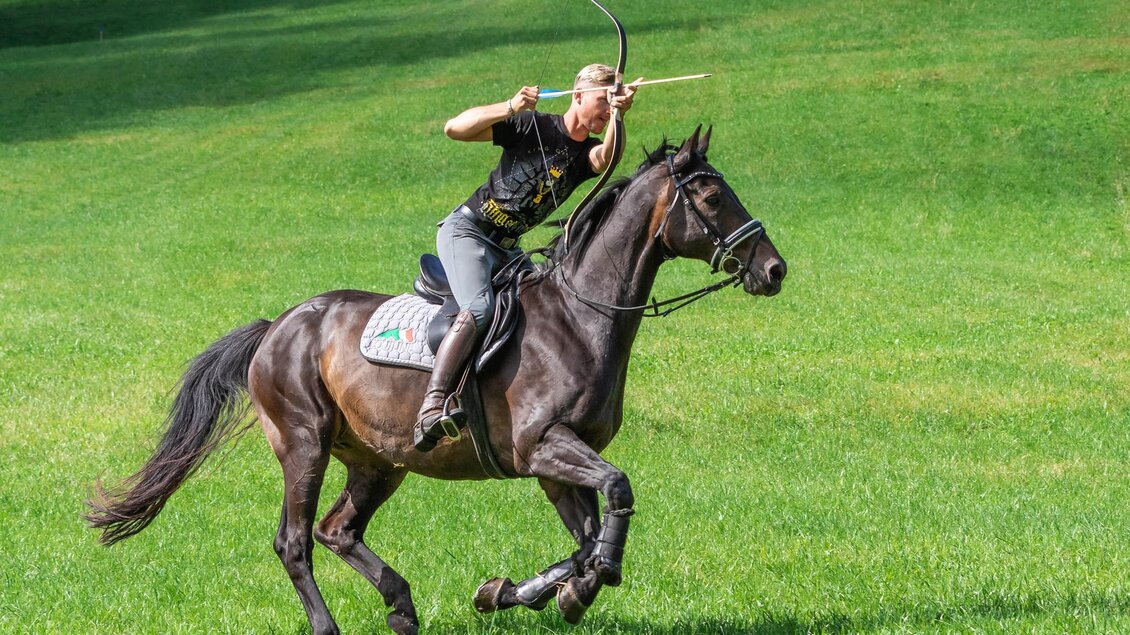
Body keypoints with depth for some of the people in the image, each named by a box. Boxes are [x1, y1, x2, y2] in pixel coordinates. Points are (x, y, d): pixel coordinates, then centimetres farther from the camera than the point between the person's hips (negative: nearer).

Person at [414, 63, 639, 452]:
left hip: (506, 249, 7)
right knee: (480, 309, -30)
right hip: (466, 231, -7)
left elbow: (605, 161, -24)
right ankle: (433, 403, -39)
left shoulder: (589, 152, 3)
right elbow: (455, 129, -15)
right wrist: (510, 109, -29)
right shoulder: (533, 126, -8)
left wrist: (618, 118, -42)